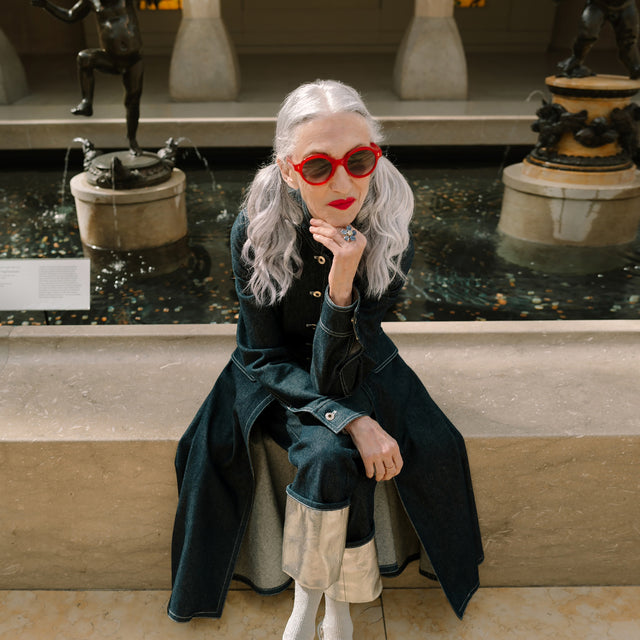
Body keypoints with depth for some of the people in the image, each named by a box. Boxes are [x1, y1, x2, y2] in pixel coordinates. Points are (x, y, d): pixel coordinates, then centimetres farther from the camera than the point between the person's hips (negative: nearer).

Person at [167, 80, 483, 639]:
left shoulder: (390, 241, -22)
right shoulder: (255, 234, -22)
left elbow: (336, 375, -24)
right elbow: (262, 356, -15)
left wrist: (341, 283, -41)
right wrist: (350, 420, -28)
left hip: (361, 373, 1)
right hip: (279, 380, -1)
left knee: (335, 458, -26)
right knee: (332, 454, -27)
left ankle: (312, 593, 1)